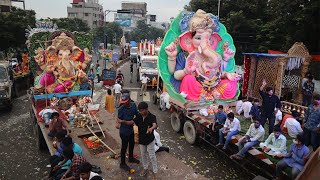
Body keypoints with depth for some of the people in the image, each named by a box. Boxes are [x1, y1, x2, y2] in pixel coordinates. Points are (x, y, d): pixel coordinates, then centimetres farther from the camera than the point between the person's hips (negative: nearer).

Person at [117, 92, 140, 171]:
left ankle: (131, 158, 47)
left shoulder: (133, 105, -7)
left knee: (132, 144, 23)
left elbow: (137, 114, 4)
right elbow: (118, 120, -18)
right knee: (124, 147, 6)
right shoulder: (121, 109, -22)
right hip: (124, 131, -6)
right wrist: (126, 122, -32)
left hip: (131, 129, 6)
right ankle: (122, 164, 25)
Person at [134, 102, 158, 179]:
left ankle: (155, 172, 20)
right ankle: (145, 168, 42)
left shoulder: (152, 117, -23)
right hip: (141, 139, 5)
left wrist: (151, 128, -63)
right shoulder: (139, 116, -7)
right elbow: (134, 122, 2)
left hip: (150, 139, -5)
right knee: (143, 155, 21)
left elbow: (155, 125, -40)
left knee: (152, 156, 5)